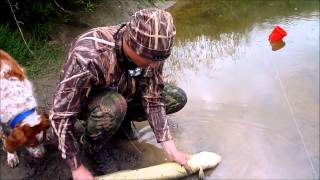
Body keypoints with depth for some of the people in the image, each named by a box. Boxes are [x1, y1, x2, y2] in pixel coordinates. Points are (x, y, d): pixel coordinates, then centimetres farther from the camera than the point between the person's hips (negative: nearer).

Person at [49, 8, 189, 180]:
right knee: (114, 107, -39)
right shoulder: (88, 57, -40)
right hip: (87, 100, -4)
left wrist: (170, 149, -21)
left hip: (123, 92, 5)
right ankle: (90, 145, -6)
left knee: (177, 98, -9)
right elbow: (60, 115, -32)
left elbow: (153, 99, -17)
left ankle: (121, 120, 8)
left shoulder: (150, 50, -24)